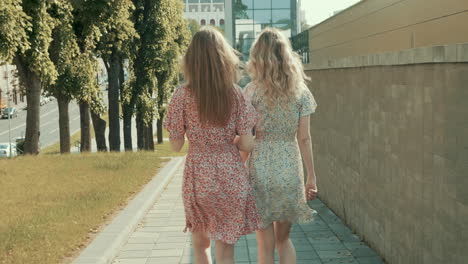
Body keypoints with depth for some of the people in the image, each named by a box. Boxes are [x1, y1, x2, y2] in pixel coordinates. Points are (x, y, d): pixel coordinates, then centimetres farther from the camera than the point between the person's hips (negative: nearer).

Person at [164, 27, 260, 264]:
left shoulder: (183, 95, -8)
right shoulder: (235, 94, -6)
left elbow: (176, 145, -4)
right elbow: (247, 145, -7)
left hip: (198, 178, 0)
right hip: (231, 178, 0)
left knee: (200, 244, 22)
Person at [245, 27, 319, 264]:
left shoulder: (252, 91, -7)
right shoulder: (300, 91, 0)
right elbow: (304, 138, 0)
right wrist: (311, 176, 6)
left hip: (260, 170, -3)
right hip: (291, 170, 3)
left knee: (266, 244, 9)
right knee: (284, 239, 20)